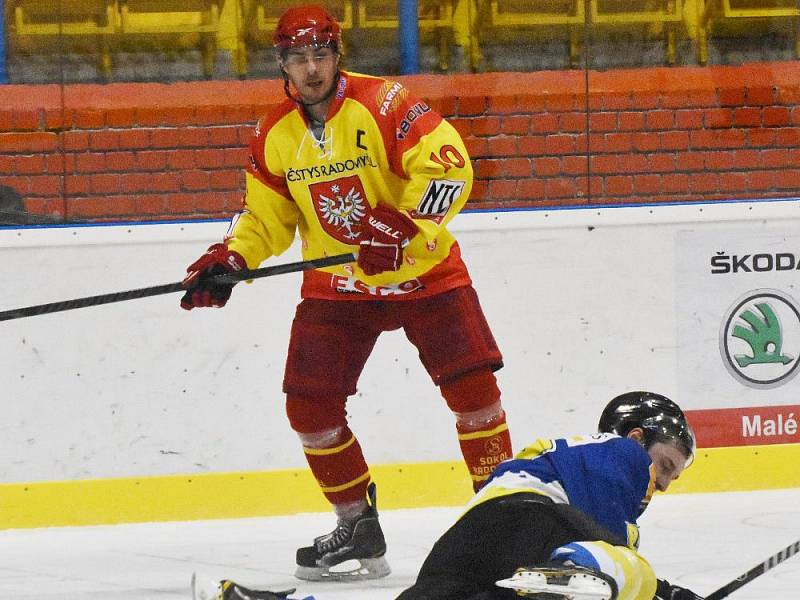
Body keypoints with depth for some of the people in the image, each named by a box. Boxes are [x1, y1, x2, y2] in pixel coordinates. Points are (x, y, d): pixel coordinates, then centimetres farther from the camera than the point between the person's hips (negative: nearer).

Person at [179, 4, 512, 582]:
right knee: (310, 404, -6)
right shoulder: (276, 137, 1)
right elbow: (266, 216, 10)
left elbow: (450, 166, -25)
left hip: (423, 271, -4)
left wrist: (401, 227, -34)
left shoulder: (383, 104, -17)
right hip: (336, 286, 4)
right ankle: (359, 529, 9)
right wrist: (229, 259, -8)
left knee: (472, 383, -13)